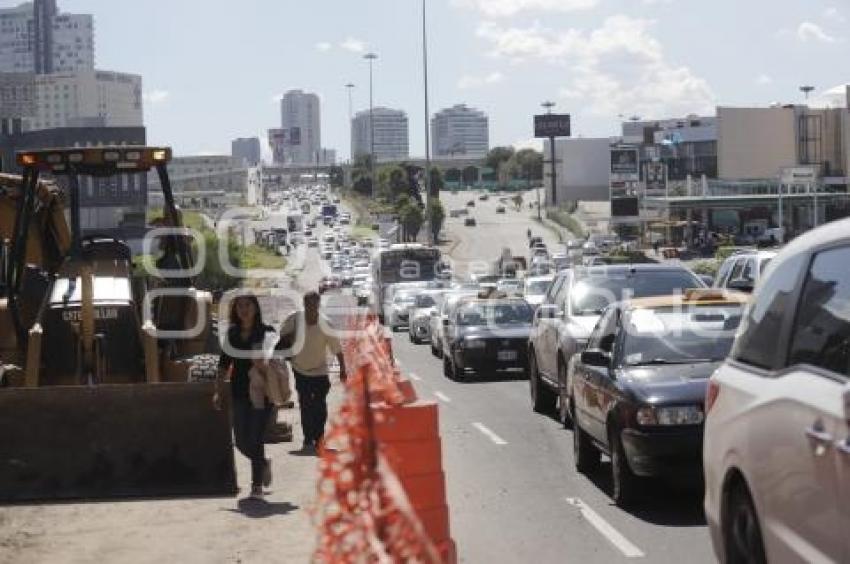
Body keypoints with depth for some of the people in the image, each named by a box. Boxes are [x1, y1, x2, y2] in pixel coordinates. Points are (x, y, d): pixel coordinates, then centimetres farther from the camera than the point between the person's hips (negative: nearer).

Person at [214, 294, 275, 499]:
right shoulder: (232, 333, 7)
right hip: (239, 392, 4)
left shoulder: (266, 332, -4)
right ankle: (263, 464, 36)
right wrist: (218, 391, 7)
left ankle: (257, 486, 1)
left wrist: (266, 365, -22)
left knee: (255, 438, -8)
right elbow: (224, 363, 11)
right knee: (241, 441, 7)